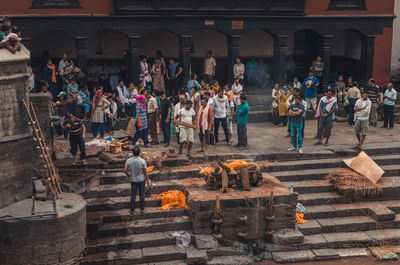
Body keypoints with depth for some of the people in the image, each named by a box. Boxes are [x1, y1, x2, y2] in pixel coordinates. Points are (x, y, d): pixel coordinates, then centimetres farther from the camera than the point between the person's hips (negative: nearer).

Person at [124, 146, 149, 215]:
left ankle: (132, 210, 21)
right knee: (142, 194, 13)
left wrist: (129, 175, 10)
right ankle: (142, 209, 23)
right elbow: (145, 171, -12)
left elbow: (125, 170, -10)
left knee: (133, 195, 13)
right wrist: (147, 179, 3)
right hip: (141, 180, -1)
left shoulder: (129, 160, -13)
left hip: (133, 180, 1)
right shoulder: (142, 161, -19)